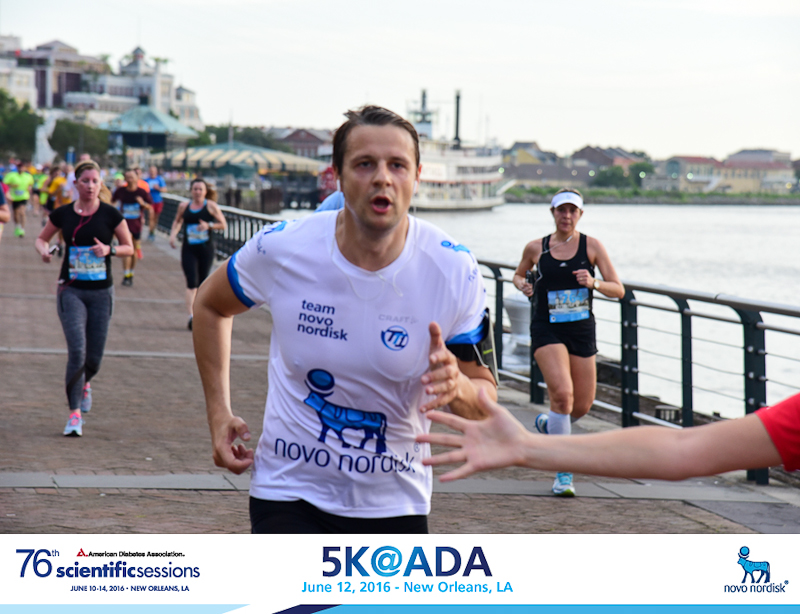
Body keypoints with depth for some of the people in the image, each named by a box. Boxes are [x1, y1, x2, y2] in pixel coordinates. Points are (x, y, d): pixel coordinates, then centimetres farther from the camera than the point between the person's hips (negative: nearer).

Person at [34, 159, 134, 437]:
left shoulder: (111, 215, -2)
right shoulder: (62, 214, 1)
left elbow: (129, 247, 6)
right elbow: (41, 238, 16)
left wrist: (109, 249, -14)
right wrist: (44, 250, -7)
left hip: (101, 292, 1)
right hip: (71, 291, -1)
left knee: (94, 359, 5)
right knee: (77, 351, -16)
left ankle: (84, 384, 42)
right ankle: (75, 414, -7)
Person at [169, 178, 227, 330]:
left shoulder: (211, 206, 0)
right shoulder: (184, 206, 6)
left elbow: (223, 225, 1)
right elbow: (177, 221, 24)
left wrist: (209, 225, -15)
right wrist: (173, 234, 6)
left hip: (206, 249, 0)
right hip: (189, 249, 0)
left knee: (202, 283, 9)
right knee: (191, 283, -13)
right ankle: (191, 315, -22)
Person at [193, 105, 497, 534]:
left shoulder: (454, 270, -12)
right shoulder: (281, 249, -12)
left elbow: (486, 396, -5)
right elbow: (211, 304, 10)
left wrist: (459, 388, -29)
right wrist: (218, 412, 3)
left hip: (395, 504, 2)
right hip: (289, 494, -1)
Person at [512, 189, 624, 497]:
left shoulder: (592, 246, 0)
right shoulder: (536, 248, 2)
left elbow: (618, 290, -1)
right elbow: (518, 275, 22)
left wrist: (593, 283, -20)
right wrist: (522, 285, -1)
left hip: (582, 331, 2)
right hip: (547, 330, -2)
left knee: (583, 406, 8)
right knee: (562, 393, -23)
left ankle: (548, 423, 43)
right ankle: (564, 471, -13)